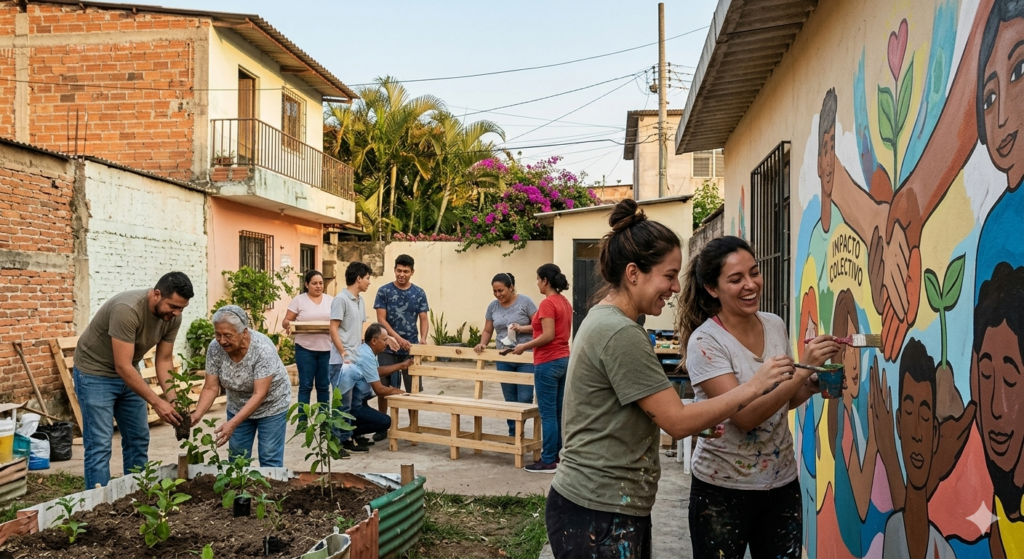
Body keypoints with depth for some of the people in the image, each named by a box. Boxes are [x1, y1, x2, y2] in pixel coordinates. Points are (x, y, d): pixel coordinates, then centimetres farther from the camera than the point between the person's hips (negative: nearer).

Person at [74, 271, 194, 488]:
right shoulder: (127, 309, -35)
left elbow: (164, 360, -6)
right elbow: (123, 367, -33)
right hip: (95, 372, -7)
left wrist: (173, 399, -19)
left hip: (128, 372, 7)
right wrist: (157, 402, -33)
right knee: (100, 444, -8)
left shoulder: (173, 317, -13)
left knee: (139, 439, 9)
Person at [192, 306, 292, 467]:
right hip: (238, 406, 4)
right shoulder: (215, 348, -19)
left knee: (270, 460, -2)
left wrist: (233, 423, -38)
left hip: (271, 405, -4)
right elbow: (211, 388, -13)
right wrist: (197, 415, -29)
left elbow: (259, 394, -31)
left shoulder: (263, 349, -31)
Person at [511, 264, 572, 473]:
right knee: (558, 412, 13)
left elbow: (548, 335, -22)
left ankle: (548, 461, 2)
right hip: (564, 359, 9)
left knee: (548, 413, -3)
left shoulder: (548, 303, -16)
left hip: (548, 362, -9)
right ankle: (557, 455, 20)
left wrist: (524, 346, -12)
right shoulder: (565, 302, 11)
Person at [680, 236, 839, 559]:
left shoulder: (776, 326, 0)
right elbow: (744, 415, -24)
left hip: (783, 483, 5)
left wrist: (814, 384, -6)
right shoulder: (705, 341, -17)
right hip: (723, 490, -5)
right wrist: (803, 369, -27)